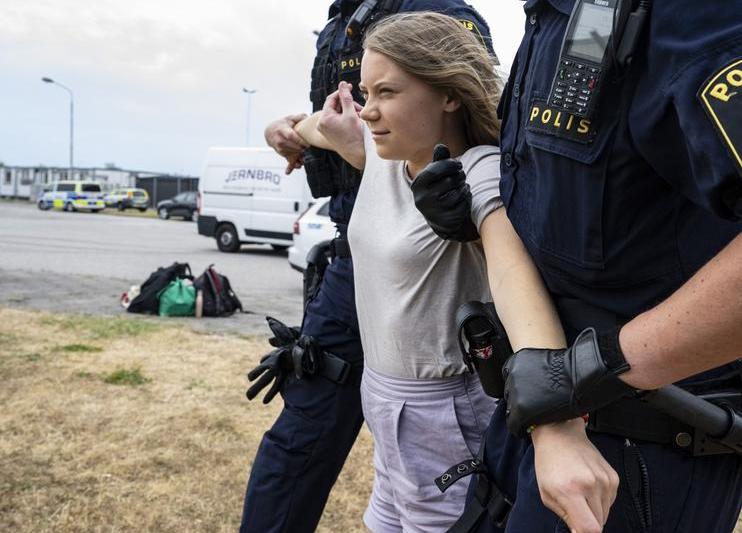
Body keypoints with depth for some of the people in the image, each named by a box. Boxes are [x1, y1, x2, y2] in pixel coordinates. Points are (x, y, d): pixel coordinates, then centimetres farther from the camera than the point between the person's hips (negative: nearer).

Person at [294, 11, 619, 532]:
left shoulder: (480, 171, -23)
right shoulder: (384, 155, -2)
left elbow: (515, 273, -42)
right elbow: (310, 127, 20)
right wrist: (338, 133, -5)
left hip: (445, 417, -7)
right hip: (384, 397, 7)